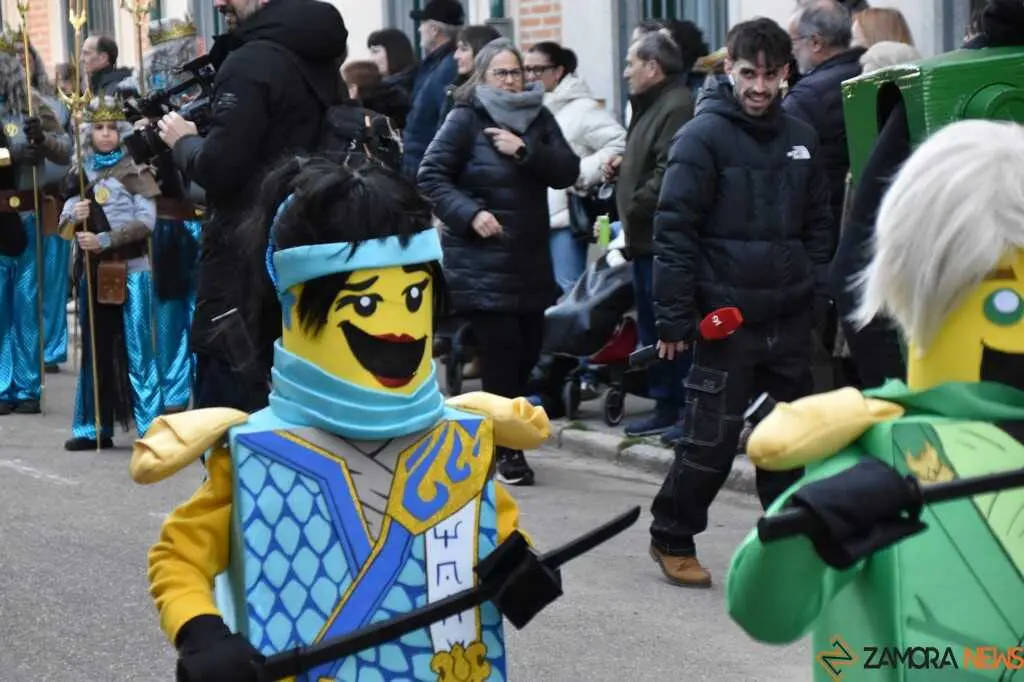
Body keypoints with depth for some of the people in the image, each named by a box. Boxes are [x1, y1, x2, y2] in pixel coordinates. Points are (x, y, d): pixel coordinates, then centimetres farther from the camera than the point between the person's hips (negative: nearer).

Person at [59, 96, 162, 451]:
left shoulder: (134, 172, -3)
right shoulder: (80, 174, 11)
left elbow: (146, 221, -11)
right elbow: (65, 217, 10)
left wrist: (105, 240, -19)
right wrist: (73, 216, -14)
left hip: (129, 270, -5)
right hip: (92, 270, 5)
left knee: (136, 348, -5)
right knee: (95, 347, 9)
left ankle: (151, 428, -2)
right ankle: (94, 427, 16)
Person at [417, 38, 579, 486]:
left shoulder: (539, 117, 8)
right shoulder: (465, 119, -6)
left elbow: (567, 172, 0)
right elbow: (431, 177, -8)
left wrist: (525, 151, -15)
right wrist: (470, 213, -19)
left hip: (531, 260, 6)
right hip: (481, 263, -5)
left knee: (526, 354, 10)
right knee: (501, 357, -7)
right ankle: (506, 449, 6)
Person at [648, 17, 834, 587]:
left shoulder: (801, 139, 9)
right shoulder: (703, 136, -8)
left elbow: (819, 225, 16)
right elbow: (674, 230, -11)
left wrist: (818, 294, 7)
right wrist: (674, 317, -14)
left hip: (790, 321, 6)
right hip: (726, 320, -5)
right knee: (712, 438, -1)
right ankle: (672, 538, 16)